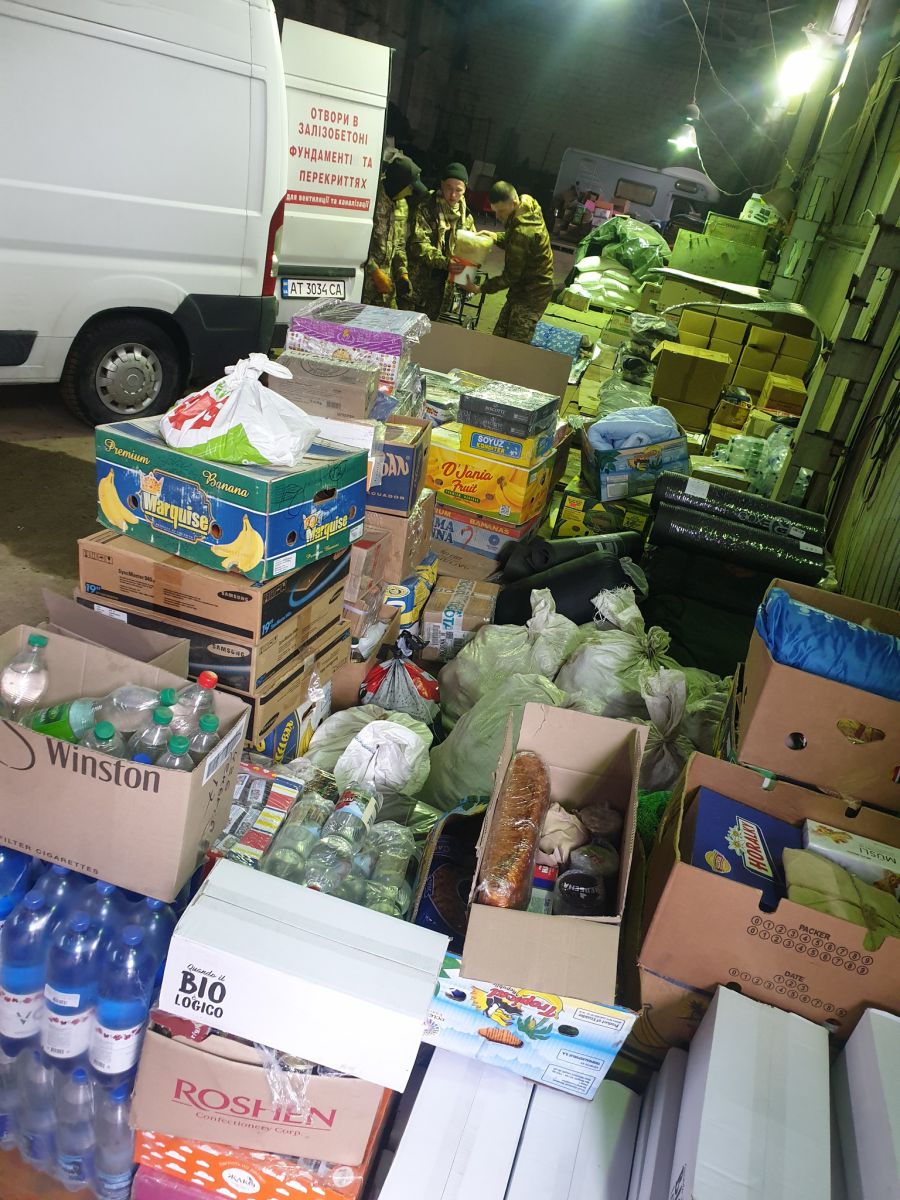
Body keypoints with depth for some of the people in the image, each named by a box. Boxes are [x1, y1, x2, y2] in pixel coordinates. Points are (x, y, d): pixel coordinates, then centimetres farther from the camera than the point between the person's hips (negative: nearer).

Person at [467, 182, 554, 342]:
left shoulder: (523, 232, -29)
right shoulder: (528, 206, -1)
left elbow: (510, 276, -21)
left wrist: (480, 289, -15)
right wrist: (495, 237, -2)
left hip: (532, 294, -10)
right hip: (523, 288, 10)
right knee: (499, 337, 13)